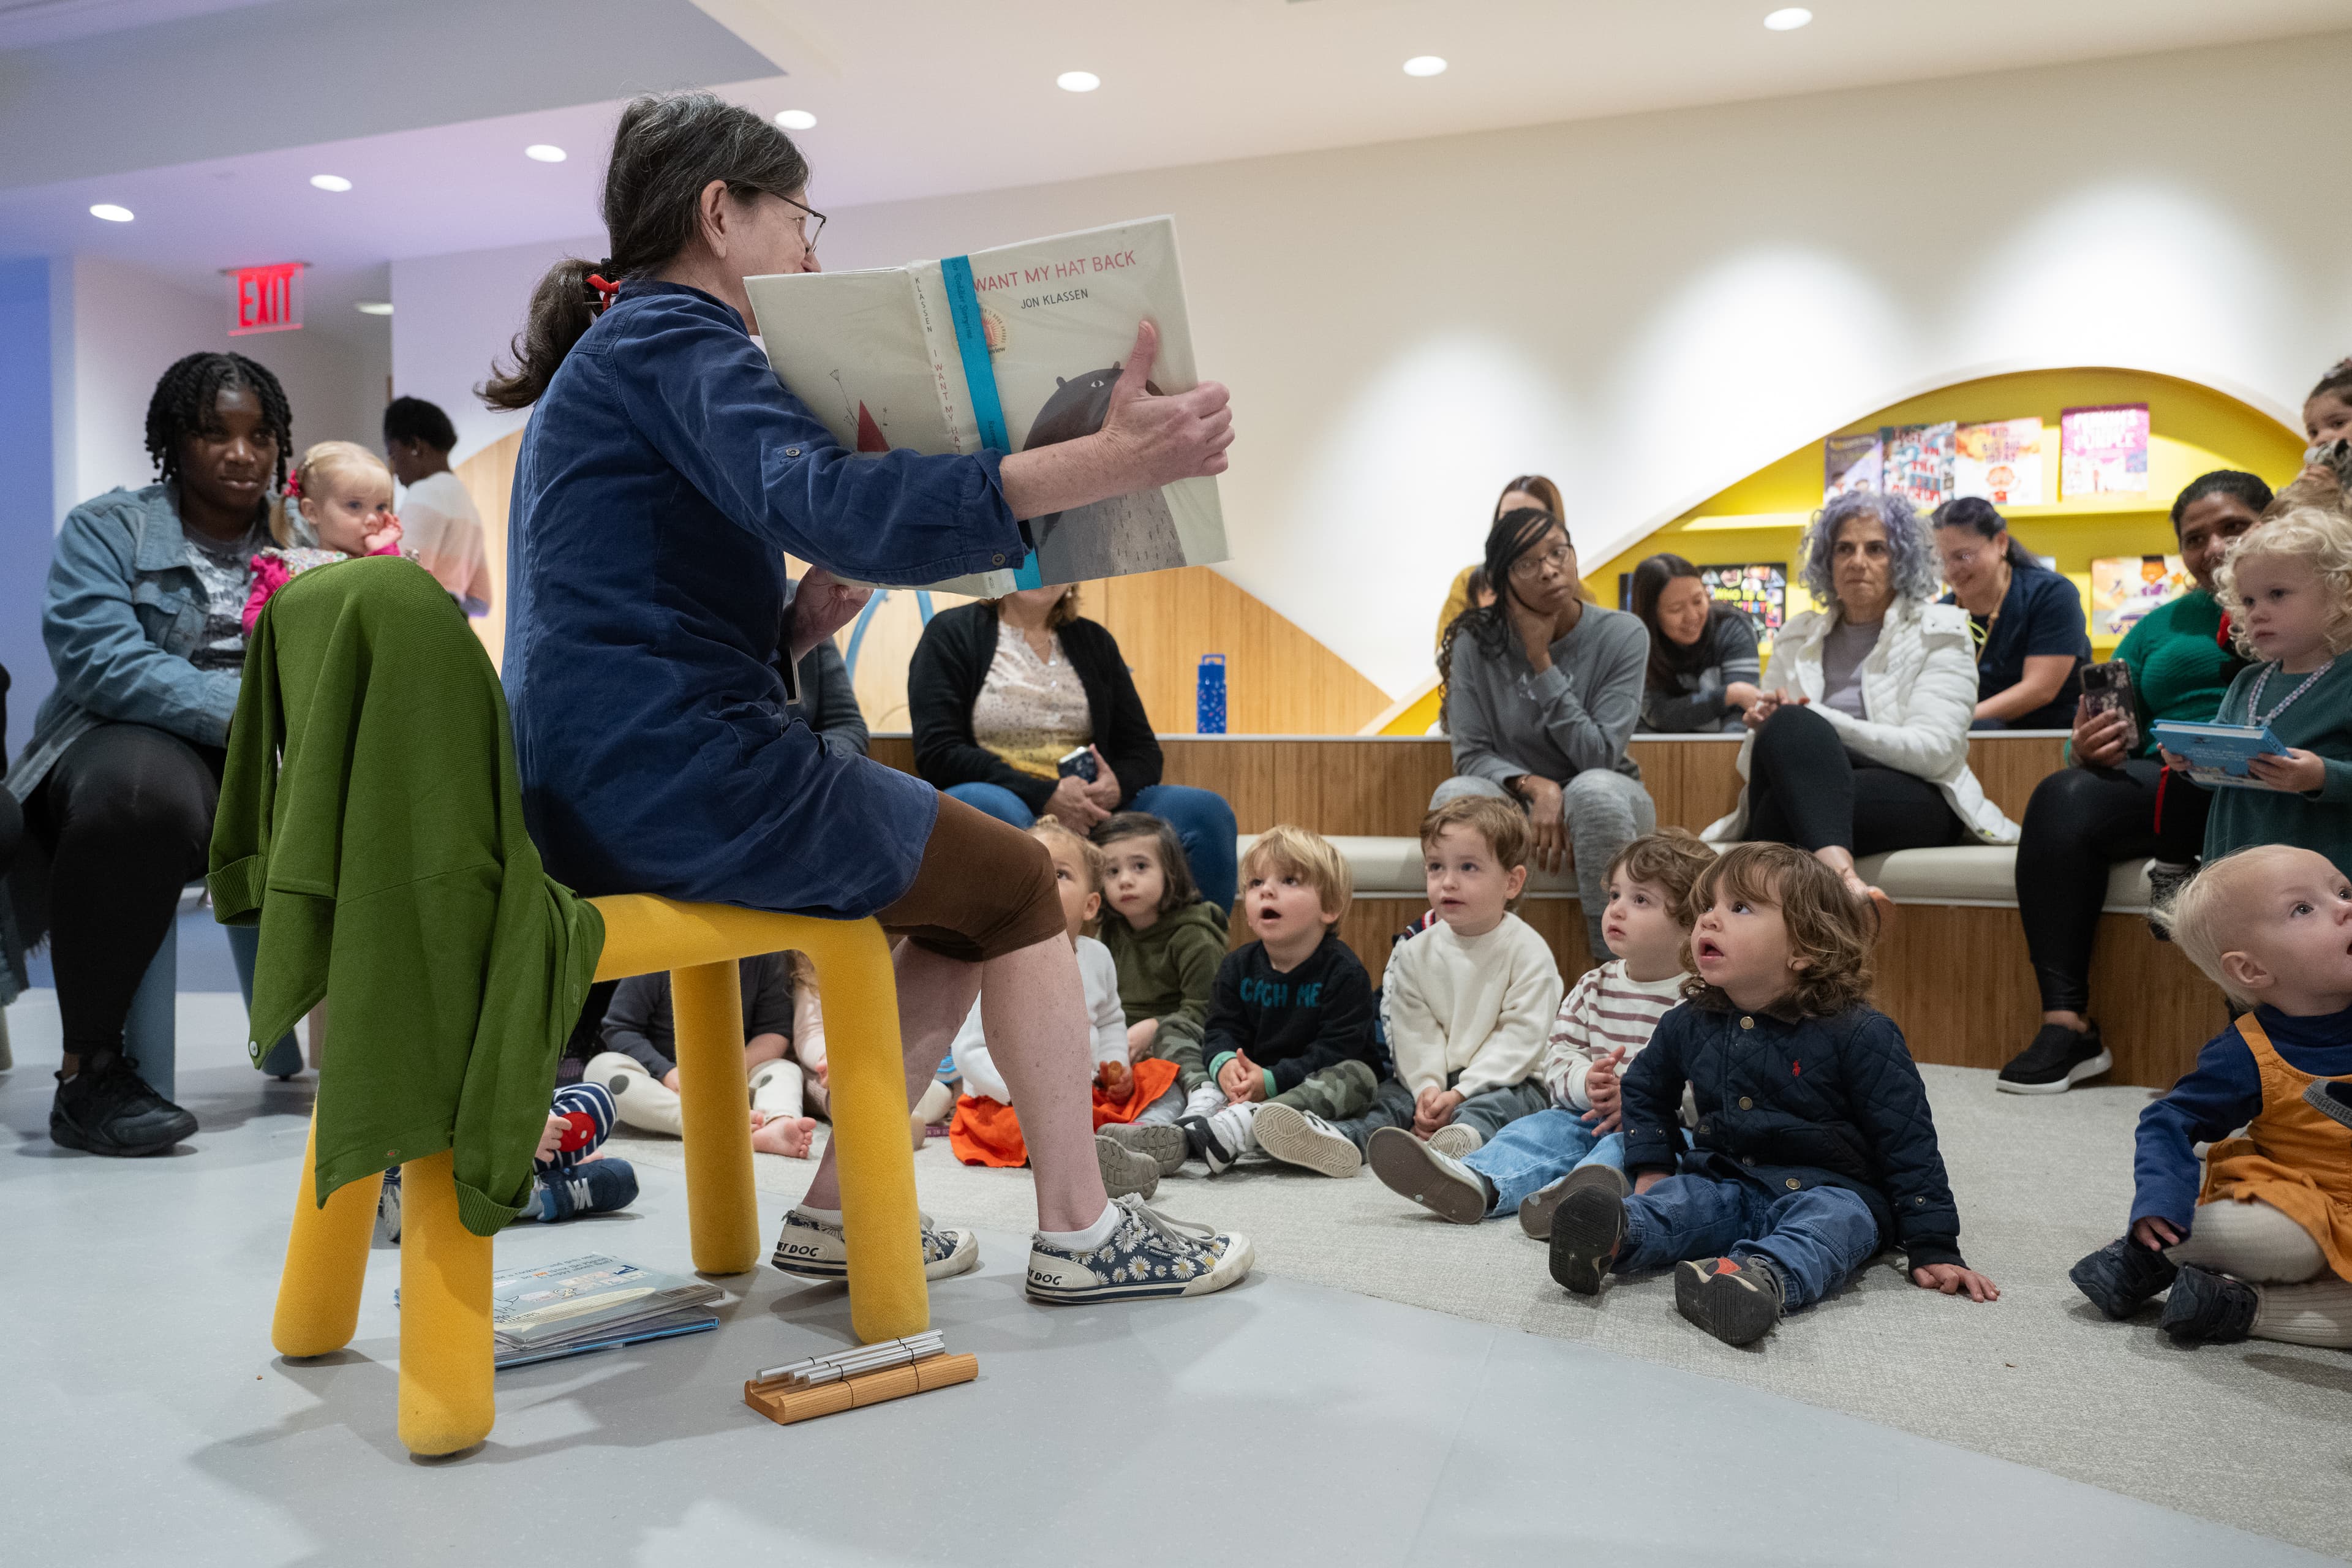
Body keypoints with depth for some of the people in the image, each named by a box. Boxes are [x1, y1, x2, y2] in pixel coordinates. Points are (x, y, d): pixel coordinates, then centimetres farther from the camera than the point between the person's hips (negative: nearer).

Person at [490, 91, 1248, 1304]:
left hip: (588, 795, 10)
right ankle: (1080, 1234, 10)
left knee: (954, 884, 20)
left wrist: (802, 622, 3)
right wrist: (1106, 463, -36)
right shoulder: (678, 338, -8)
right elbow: (827, 505, -29)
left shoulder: (606, 358, 23)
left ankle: (840, 1213, 18)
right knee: (1018, 882, 5)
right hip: (681, 779, -10)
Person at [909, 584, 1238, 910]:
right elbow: (937, 752, -7)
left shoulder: (1094, 641, 18)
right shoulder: (952, 632, 6)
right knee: (992, 810, -39)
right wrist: (1047, 795, -18)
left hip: (1087, 811, 4)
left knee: (1206, 811, -20)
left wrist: (1118, 786, -11)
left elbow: (1143, 751, 16)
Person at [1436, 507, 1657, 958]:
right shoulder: (1476, 642, -7)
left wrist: (1542, 663, -19)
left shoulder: (1622, 635, -11)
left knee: (1594, 790, -37)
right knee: (1454, 795, -32)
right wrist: (1534, 786, -28)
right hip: (1515, 803, 1)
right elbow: (1471, 755, -8)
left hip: (1606, 806, -1)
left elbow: (1598, 756, -16)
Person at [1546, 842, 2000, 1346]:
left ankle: (1765, 1279, -65)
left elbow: (1908, 1143, -8)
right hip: (1725, 1182, 4)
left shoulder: (1858, 1035, -11)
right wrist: (1650, 1168, 9)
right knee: (1678, 1198, -24)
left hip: (1832, 1190, -4)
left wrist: (1935, 1250, -10)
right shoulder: (1688, 1026, 3)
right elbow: (1644, 1089, 23)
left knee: (1834, 1219, -35)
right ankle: (1612, 1236, -55)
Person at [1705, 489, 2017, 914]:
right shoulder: (1796, 638, 21)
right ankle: (1841, 875, -52)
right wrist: (1763, 724, -8)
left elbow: (1934, 751, -6)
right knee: (1787, 726, -34)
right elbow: (1753, 763, 17)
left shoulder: (1939, 632, 10)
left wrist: (1817, 721, -12)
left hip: (1915, 803, -3)